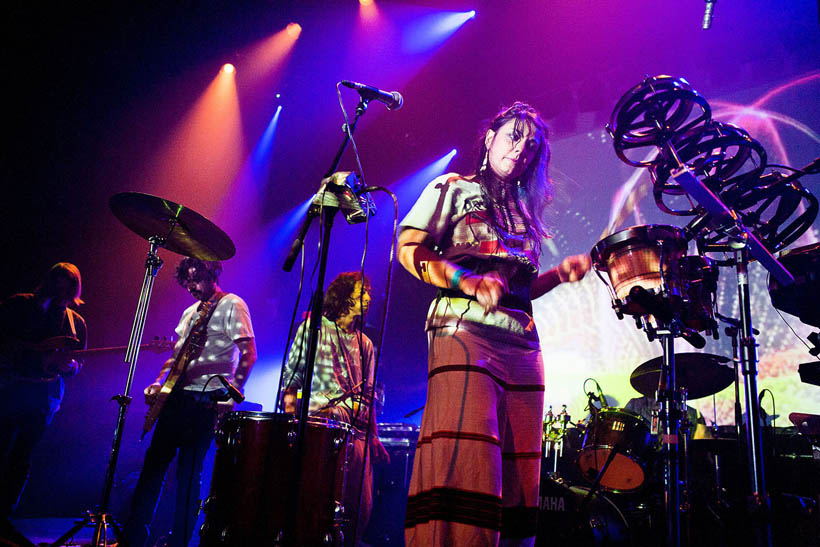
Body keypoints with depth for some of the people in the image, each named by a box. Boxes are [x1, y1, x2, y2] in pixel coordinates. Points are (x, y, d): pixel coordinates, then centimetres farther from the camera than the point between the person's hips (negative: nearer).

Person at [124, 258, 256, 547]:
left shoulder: (232, 305, -6)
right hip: (177, 396, 8)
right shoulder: (190, 312, 18)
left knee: (188, 473, -3)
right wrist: (159, 382, 9)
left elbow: (248, 354, -12)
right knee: (153, 464, 10)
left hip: (206, 400, -8)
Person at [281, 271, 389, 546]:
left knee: (361, 507, -2)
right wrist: (290, 415, -11)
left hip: (356, 431, 5)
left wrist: (374, 437, 13)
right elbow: (291, 376, 4)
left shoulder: (366, 345, 21)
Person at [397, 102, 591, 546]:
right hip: (464, 331, -6)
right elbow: (409, 248, -2)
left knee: (518, 472, 3)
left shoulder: (526, 213, 27)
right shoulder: (454, 188, 10)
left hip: (522, 343, 7)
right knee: (465, 462, -19)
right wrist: (467, 282, -16)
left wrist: (560, 274, 10)